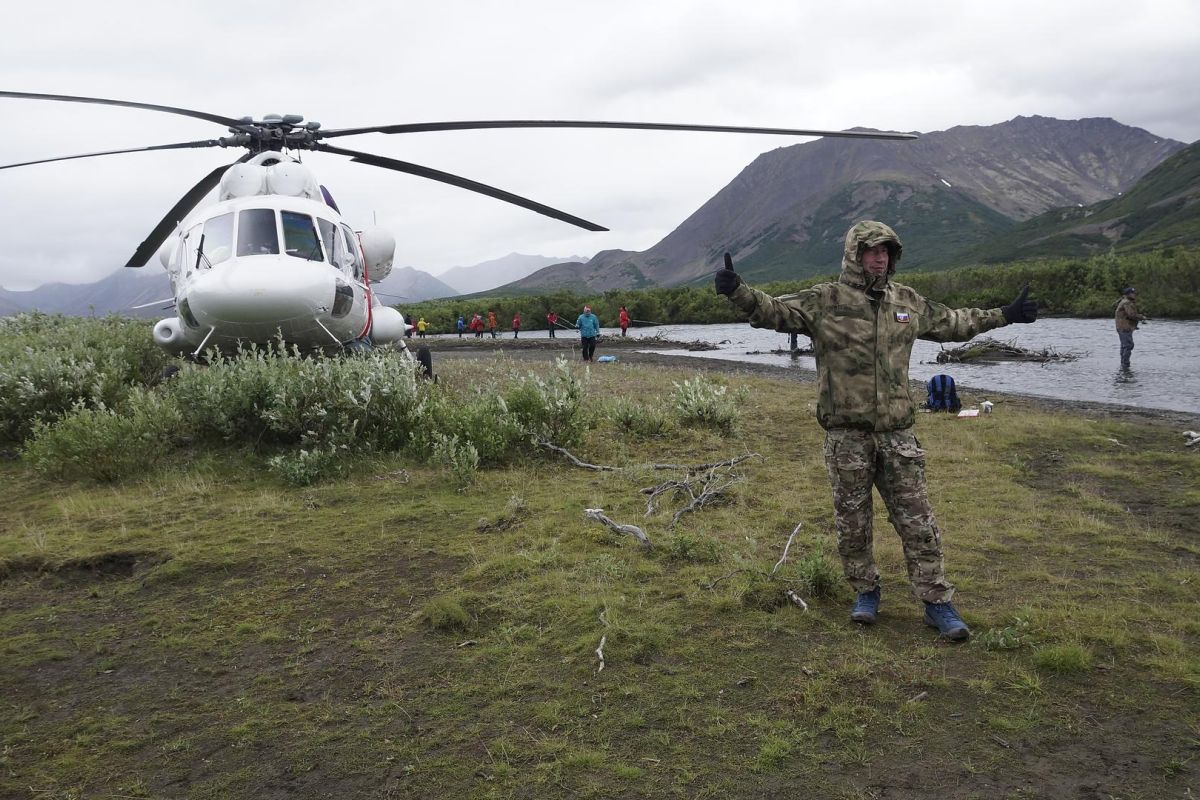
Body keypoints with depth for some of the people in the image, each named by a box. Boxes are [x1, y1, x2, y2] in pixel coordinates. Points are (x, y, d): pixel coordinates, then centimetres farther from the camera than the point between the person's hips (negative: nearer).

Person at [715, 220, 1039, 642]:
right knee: (852, 521, 9)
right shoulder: (824, 301, -4)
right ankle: (866, 591, 29)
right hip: (846, 435, -3)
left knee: (917, 520, 5)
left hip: (897, 434, 3)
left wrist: (1004, 316, 30)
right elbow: (773, 311, -13)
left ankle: (938, 603, 14)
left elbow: (952, 322, 25)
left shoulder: (908, 302, 10)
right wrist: (738, 291, -30)